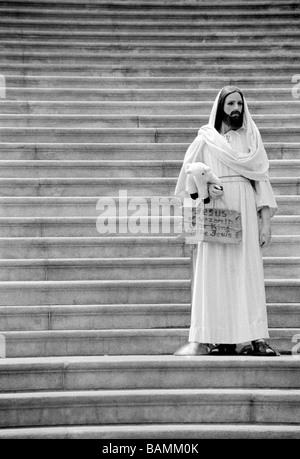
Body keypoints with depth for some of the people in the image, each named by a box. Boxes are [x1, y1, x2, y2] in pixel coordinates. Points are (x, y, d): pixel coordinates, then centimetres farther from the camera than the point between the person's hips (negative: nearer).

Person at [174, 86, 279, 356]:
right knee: (215, 273, -4)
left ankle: (255, 338, -8)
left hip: (245, 210, 1)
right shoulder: (205, 139, 9)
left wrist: (266, 220, -2)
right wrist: (206, 187, -11)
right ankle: (220, 340, -3)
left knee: (248, 270, -6)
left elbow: (262, 179, 7)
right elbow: (188, 174, 10)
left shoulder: (251, 138, 12)